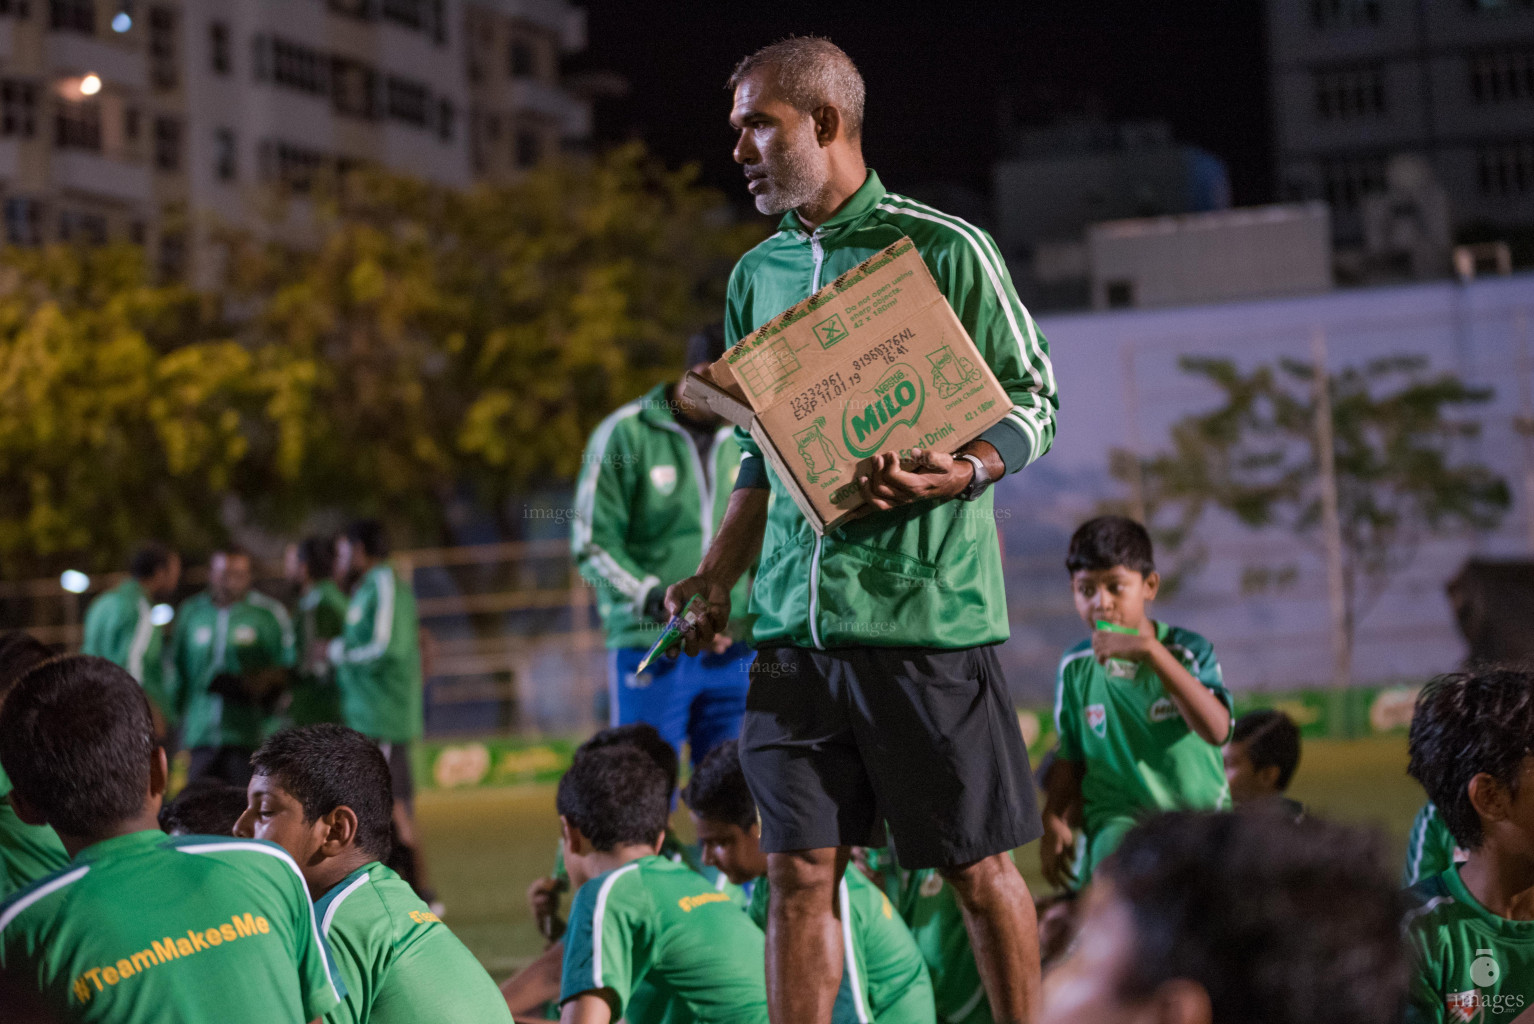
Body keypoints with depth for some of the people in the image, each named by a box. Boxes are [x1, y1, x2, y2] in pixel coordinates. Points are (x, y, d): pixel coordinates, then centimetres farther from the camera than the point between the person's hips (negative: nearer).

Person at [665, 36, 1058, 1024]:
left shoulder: (944, 250, -3)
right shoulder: (758, 274, 15)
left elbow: (1034, 401, -1)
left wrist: (964, 473, -20)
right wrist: (718, 579, 13)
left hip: (928, 606, -5)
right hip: (794, 620, 5)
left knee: (978, 866, 3)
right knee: (801, 868, 3)